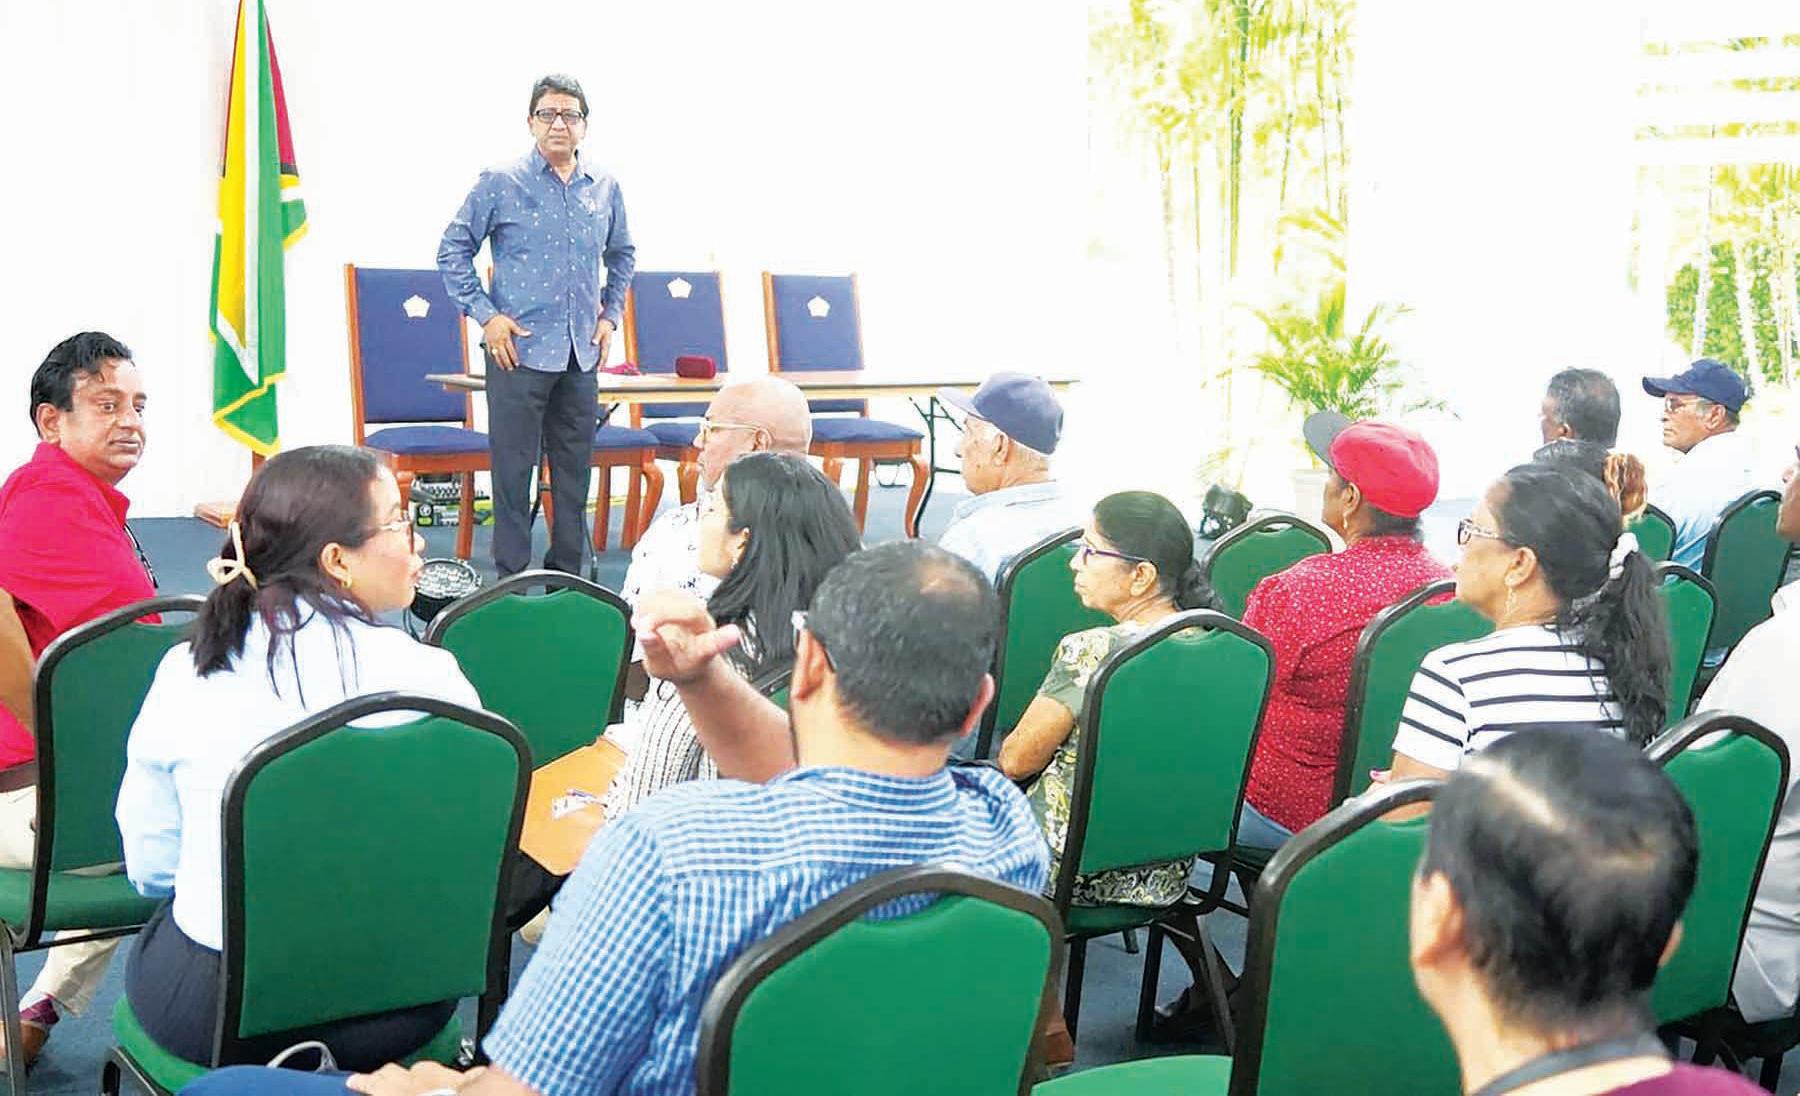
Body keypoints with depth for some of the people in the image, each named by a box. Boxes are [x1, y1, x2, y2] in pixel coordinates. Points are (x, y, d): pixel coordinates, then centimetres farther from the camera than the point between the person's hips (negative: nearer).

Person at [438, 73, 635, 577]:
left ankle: (568, 578, 21)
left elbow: (622, 255, 24)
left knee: (575, 470, 10)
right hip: (519, 350, -4)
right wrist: (485, 314, -7)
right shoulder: (500, 184, -3)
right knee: (513, 468, -2)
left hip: (581, 355, 4)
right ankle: (512, 582, 6)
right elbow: (453, 252, 1)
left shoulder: (604, 188, 9)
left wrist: (610, 314, 13)